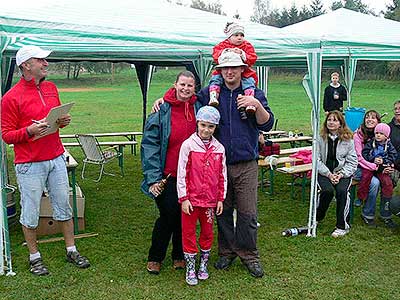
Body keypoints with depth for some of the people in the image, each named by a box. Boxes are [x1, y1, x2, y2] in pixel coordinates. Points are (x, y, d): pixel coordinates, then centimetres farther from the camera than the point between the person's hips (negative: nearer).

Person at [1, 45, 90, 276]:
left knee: (64, 205, 12)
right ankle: (35, 257, 23)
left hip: (56, 159, 6)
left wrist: (63, 121, 0)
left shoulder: (51, 88, 9)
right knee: (31, 212, 5)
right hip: (29, 164, -5)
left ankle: (72, 251, 25)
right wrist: (30, 131, -24)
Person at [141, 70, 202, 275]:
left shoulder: (199, 109, 3)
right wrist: (153, 178, -15)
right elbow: (149, 145, -9)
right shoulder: (162, 110, -7)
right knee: (168, 215, -1)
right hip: (168, 175, -3)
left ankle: (179, 255, 30)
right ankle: (155, 257, 19)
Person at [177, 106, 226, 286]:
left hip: (211, 200, 3)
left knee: (207, 233, 14)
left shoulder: (219, 148, 2)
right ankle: (190, 269, 19)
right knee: (188, 232, 6)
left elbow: (222, 175, 7)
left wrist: (221, 198, 6)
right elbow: (182, 173, -8)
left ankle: (203, 265, 31)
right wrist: (183, 198, -10)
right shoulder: (188, 145, -8)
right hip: (191, 199, -3)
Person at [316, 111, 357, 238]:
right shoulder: (320, 138, -1)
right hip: (324, 172, 0)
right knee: (327, 190, -29)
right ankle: (317, 217, -1)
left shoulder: (348, 139, 0)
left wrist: (341, 174, -14)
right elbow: (317, 160, -4)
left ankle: (342, 226, -14)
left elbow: (352, 161, 1)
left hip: (343, 172, 0)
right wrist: (329, 174, -14)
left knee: (342, 191, -29)